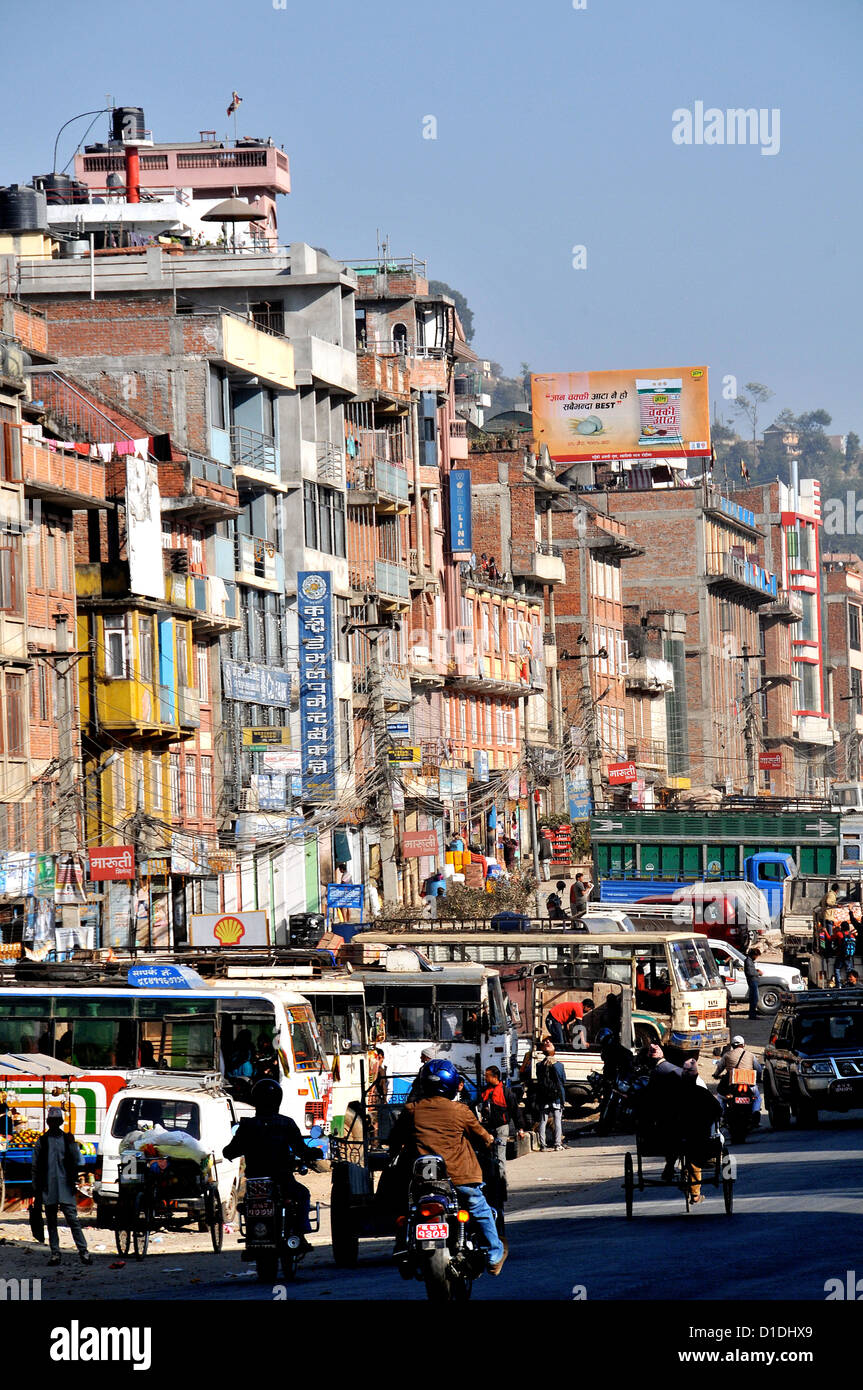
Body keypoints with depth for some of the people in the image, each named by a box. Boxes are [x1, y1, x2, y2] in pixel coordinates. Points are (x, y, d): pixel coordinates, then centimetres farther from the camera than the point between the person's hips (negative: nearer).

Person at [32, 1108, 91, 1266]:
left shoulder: (68, 1139, 8)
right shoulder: (42, 1141, 8)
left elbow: (76, 1162, 6)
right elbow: (35, 1168, 9)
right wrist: (36, 1190, 5)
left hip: (65, 1188, -2)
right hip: (48, 1190, 2)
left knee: (72, 1219, -8)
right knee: (51, 1222, 5)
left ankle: (83, 1251, -8)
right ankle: (55, 1253, 9)